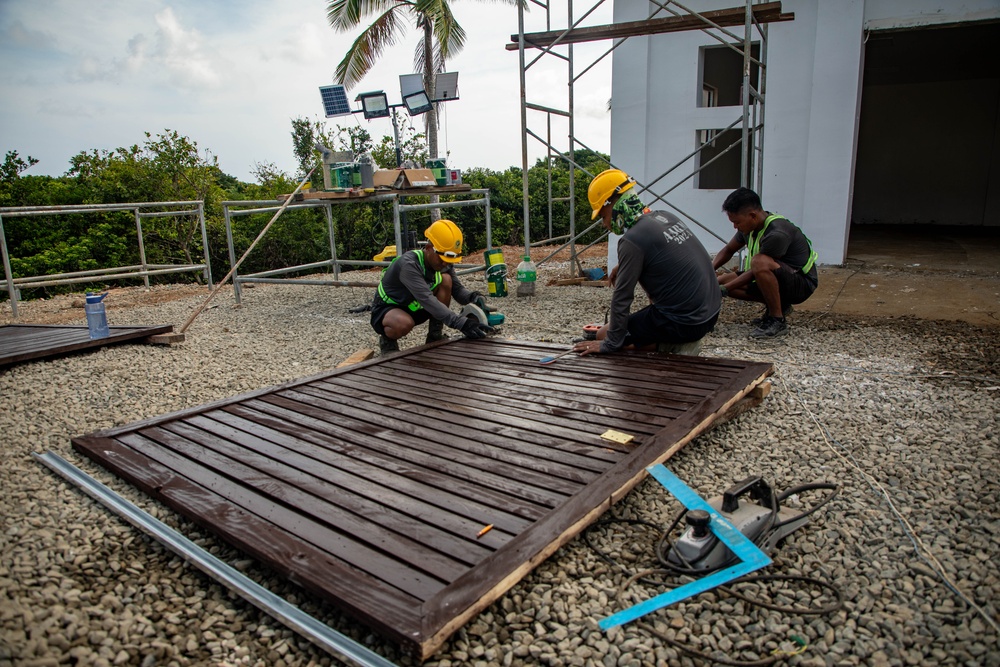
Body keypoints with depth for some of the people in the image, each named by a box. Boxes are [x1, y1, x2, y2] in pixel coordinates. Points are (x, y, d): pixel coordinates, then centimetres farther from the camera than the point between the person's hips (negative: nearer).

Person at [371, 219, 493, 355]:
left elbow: (458, 290, -8)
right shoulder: (408, 264, -33)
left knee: (446, 280, -16)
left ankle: (435, 336, -3)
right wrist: (462, 323, -49)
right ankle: (387, 340, -4)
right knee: (404, 323, -41)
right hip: (386, 309, -6)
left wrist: (473, 297, -33)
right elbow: (427, 300, -42)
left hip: (415, 308, 6)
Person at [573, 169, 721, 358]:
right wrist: (622, 267, 19)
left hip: (684, 323, -8)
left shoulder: (632, 240, -17)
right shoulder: (665, 216, 7)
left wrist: (609, 344, -6)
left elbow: (621, 298, -14)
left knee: (604, 334, 6)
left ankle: (668, 346, -3)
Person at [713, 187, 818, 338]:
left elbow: (756, 270, -25)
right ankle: (777, 304, 9)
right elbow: (728, 250, 10)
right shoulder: (750, 226, -3)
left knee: (760, 262, -38)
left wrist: (723, 290, -23)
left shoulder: (777, 234, -29)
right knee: (722, 280, -4)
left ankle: (777, 320, -22)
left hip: (802, 283, -9)